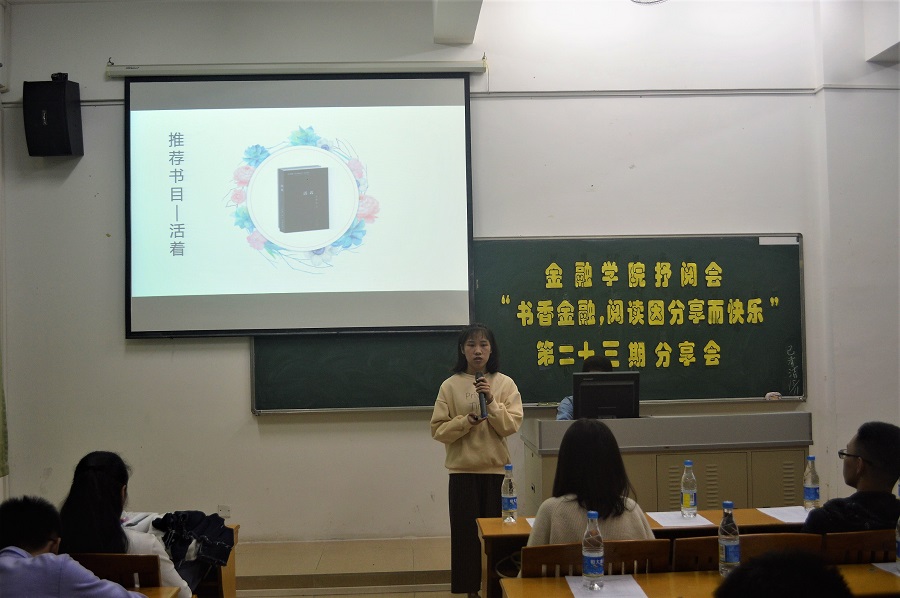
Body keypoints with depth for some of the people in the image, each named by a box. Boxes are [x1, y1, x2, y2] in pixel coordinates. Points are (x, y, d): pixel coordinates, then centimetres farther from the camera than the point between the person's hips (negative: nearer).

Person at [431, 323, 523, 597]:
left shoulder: (505, 383, 1)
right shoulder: (450, 385, 0)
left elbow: (511, 426, -6)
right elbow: (438, 430, -3)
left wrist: (491, 402, -18)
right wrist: (467, 421, -17)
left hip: (495, 468, 0)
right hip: (462, 469, 0)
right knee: (465, 531, 1)